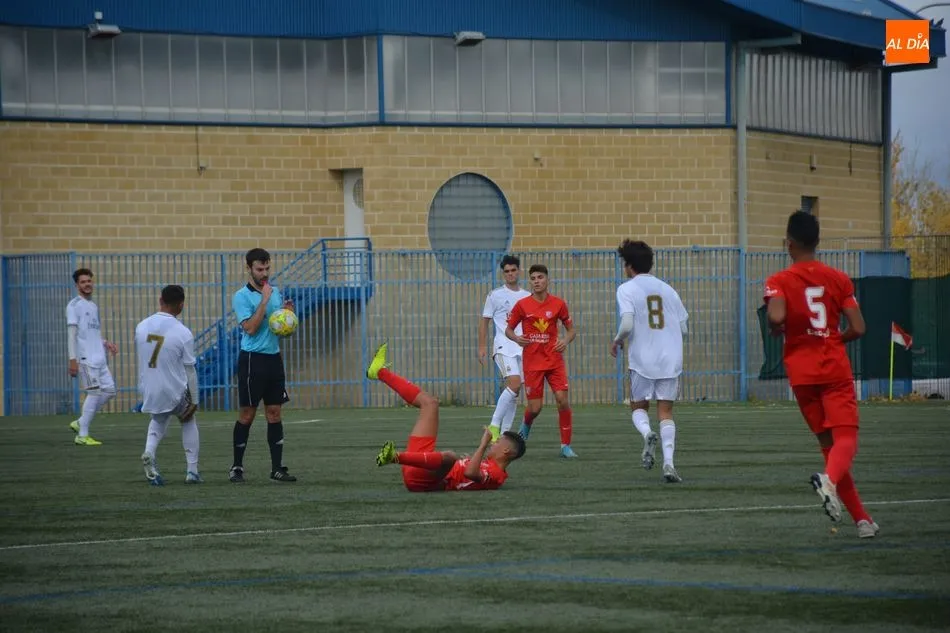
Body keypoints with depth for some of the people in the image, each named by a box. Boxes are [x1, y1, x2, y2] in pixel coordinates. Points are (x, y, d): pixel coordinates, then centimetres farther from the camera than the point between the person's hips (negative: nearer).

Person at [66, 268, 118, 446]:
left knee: (109, 391, 5)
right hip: (85, 358, -8)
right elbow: (72, 333, -11)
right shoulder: (74, 305, -5)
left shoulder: (93, 306, 20)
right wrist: (73, 359, -18)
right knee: (95, 393, -10)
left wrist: (106, 344, 10)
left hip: (99, 358, 8)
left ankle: (81, 423, 14)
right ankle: (82, 435, -5)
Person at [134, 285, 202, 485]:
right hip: (174, 392, -3)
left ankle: (149, 452, 2)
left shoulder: (142, 326, -3)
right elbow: (190, 370, -9)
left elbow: (140, 357, 9)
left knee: (159, 419, 30)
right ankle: (192, 470, 19)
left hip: (148, 391, 3)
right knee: (189, 422, 24)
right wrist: (194, 401, 0)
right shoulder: (183, 333, -15)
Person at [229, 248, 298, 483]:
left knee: (274, 413, 5)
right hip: (252, 358, -6)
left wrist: (287, 312, -2)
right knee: (247, 414, -2)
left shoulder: (275, 293, 12)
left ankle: (277, 468, 7)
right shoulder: (242, 297, -8)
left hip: (274, 357, 6)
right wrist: (264, 300, -19)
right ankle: (236, 468, 6)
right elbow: (251, 328, -19)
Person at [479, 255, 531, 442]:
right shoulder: (495, 295, 3)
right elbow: (484, 321, 6)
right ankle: (494, 426, -17)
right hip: (503, 347, -5)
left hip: (523, 348, 5)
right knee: (514, 384, -23)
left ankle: (504, 432, 10)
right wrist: (482, 346, -1)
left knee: (515, 392, 4)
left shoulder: (527, 297, 13)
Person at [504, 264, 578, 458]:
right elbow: (508, 329, 8)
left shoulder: (558, 304, 1)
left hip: (554, 360, 1)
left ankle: (566, 445, -3)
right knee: (535, 408, -2)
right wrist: (516, 338, -14)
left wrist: (566, 341, -10)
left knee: (562, 399, -14)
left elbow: (571, 329, 11)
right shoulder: (522, 305, -1)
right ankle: (526, 425, 36)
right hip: (532, 361, -1)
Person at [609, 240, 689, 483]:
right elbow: (683, 327, 11)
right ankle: (668, 463, -10)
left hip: (642, 360, -3)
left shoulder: (627, 289, -3)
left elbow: (627, 324, -16)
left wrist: (617, 341, 3)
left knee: (639, 406, 15)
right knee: (666, 411, 6)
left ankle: (647, 434, -18)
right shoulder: (667, 289, 11)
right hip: (670, 358, 3)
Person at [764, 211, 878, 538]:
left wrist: (775, 330, -1)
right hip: (836, 369, -1)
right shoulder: (839, 279, 2)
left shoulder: (779, 282, -4)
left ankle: (862, 519, 10)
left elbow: (777, 317, -23)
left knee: (828, 442, 11)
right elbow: (858, 329, -2)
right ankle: (830, 480, -43)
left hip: (802, 373, 1)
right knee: (846, 437, -7)